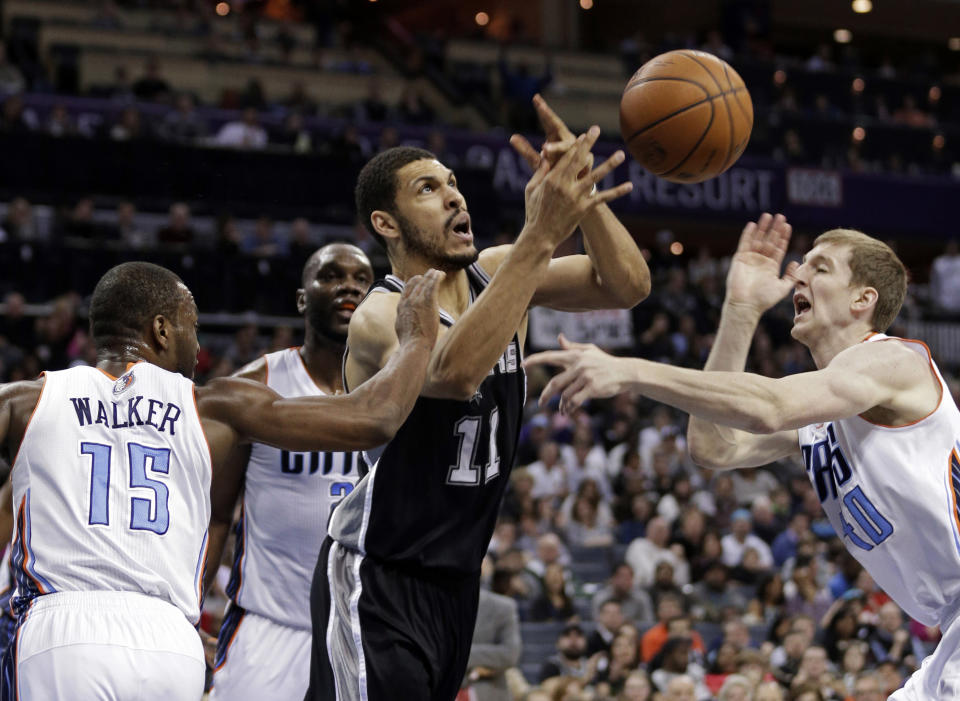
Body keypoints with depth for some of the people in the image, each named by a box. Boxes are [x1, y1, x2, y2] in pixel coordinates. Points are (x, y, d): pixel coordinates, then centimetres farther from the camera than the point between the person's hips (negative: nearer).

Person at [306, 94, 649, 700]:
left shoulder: (496, 273, 2)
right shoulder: (381, 317, -19)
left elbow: (628, 285, -8)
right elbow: (454, 372, -42)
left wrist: (583, 196, -28)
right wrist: (541, 235, -46)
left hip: (457, 578, 8)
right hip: (377, 581, -7)